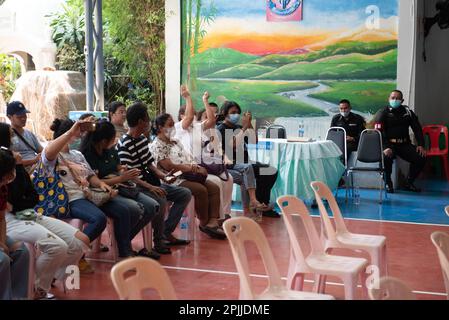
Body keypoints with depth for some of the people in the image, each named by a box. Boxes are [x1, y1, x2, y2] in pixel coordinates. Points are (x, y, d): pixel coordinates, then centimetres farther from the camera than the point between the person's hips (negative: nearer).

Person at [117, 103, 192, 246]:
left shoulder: (142, 138, 10)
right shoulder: (124, 145, -18)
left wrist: (163, 176, -2)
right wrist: (150, 187, -30)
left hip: (150, 182, 10)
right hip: (136, 187, -9)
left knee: (185, 194, 4)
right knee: (160, 201, -36)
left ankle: (166, 233, 2)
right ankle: (159, 239, -12)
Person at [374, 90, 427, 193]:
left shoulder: (407, 112, 11)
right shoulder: (383, 113, -1)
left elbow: (417, 129, 11)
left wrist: (421, 145, -3)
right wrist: (386, 147, -27)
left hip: (404, 144, 4)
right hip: (389, 144, -4)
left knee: (421, 157, -18)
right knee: (387, 157, -36)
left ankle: (409, 183, 4)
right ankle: (388, 184, -10)